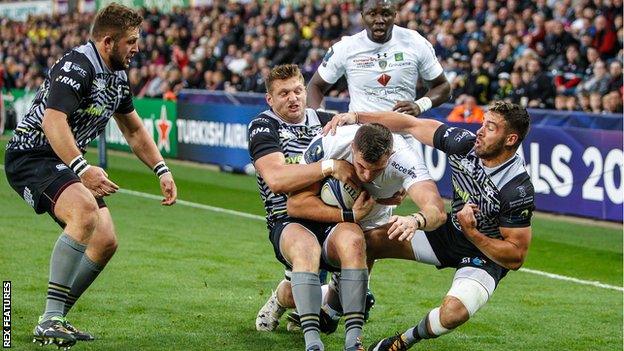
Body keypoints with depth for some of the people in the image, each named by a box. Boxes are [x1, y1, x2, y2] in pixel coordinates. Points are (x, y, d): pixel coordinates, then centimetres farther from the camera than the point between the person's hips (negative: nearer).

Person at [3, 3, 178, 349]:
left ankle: (56, 320, 12)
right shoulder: (76, 67, -21)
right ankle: (49, 321, -31)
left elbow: (134, 130, 23)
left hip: (67, 162, 10)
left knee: (106, 242, 2)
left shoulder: (118, 76, 10)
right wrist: (82, 170, -43)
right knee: (86, 212, -33)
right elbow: (53, 122, -34)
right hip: (31, 155, -10)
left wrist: (162, 170, 14)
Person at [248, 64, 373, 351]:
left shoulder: (324, 120, 19)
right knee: (306, 246, -39)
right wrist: (329, 166, -17)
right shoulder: (263, 127, 5)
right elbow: (276, 179, -13)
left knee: (352, 239, -34)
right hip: (288, 222, -3)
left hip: (334, 219, 3)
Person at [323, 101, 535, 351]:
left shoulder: (518, 189, -30)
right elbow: (413, 125, -5)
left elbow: (515, 258, -24)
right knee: (369, 242, -2)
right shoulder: (465, 144, -15)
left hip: (488, 254, -6)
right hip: (450, 233, 6)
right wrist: (356, 117, -9)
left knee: (453, 312, -35)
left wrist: (471, 232, -35)